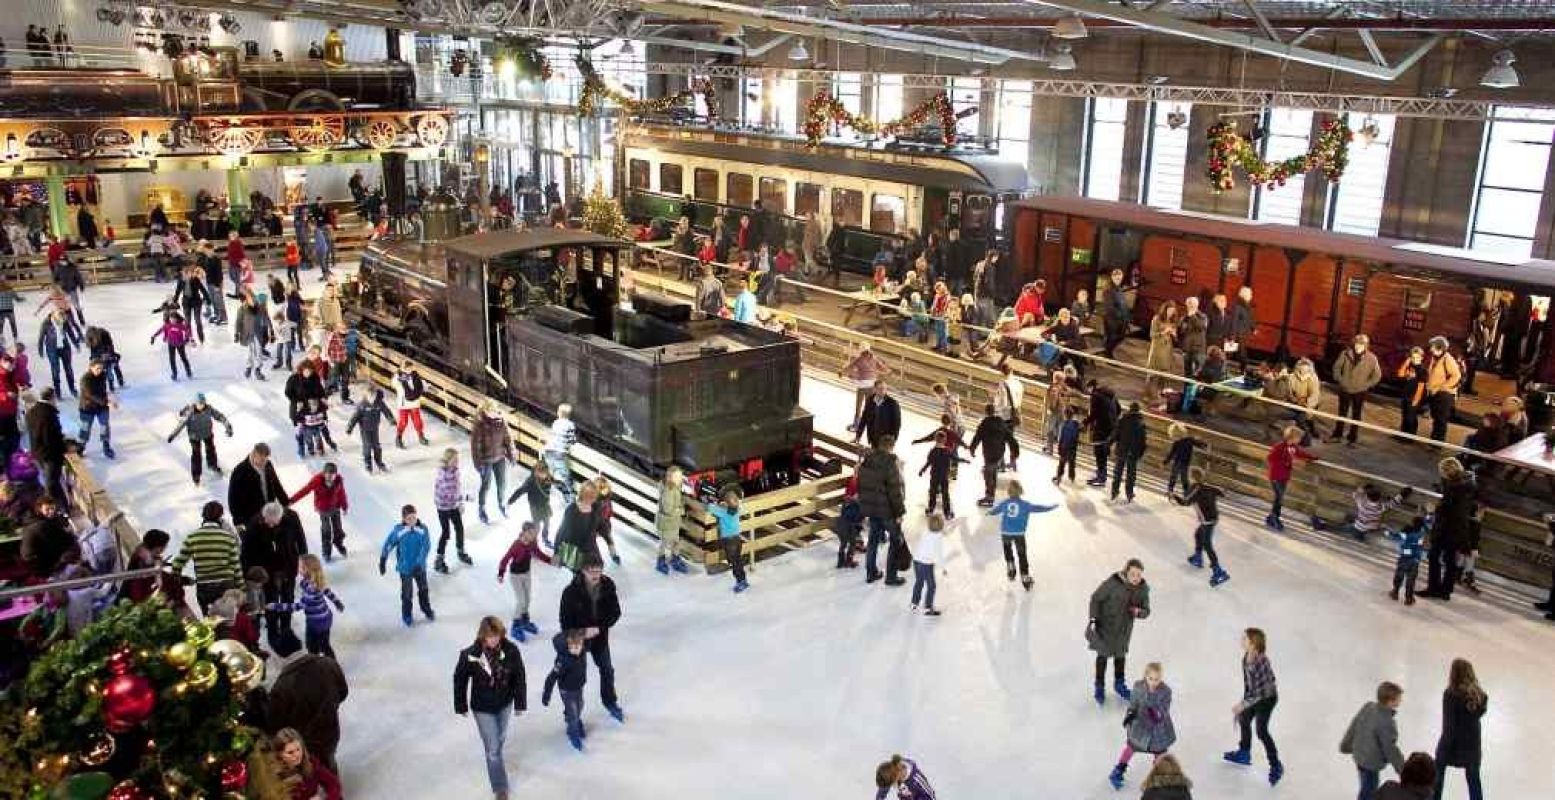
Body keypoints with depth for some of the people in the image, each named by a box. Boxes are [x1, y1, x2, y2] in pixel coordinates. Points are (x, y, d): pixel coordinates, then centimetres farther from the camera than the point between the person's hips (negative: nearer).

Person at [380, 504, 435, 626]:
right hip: (405, 568, -1)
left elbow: (426, 545, -22)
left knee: (423, 589, 22)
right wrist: (382, 562, -2)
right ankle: (406, 616, 34)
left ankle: (427, 610, 45)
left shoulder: (422, 528, -18)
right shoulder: (398, 530, -19)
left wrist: (420, 562, -32)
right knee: (406, 593, 13)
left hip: (420, 567, 1)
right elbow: (388, 545, -8)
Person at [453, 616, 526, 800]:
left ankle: (495, 756, 60)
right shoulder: (470, 655, -27)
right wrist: (461, 706, -2)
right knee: (492, 749, 4)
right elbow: (460, 680, -11)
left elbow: (519, 677, -9)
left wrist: (520, 703, -3)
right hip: (482, 708, -3)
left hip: (504, 704, 3)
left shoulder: (511, 650, -22)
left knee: (501, 737, 28)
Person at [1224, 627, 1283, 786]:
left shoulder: (1261, 662, -37)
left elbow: (1261, 692, -31)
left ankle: (1276, 766, 20)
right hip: (1254, 695, 8)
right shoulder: (1246, 657, -13)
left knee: (1261, 731, 1)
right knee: (1243, 720, 21)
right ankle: (1244, 754, 45)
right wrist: (1244, 699, 10)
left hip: (1267, 698, -8)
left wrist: (1243, 704, -28)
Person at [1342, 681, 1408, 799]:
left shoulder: (1368, 707, -7)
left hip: (1360, 755, 8)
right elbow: (1390, 749, -22)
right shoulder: (1387, 723, -32)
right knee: (1368, 790, 10)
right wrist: (1402, 768, -7)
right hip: (1371, 763, -8)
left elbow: (1353, 726, 6)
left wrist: (1346, 745, 20)